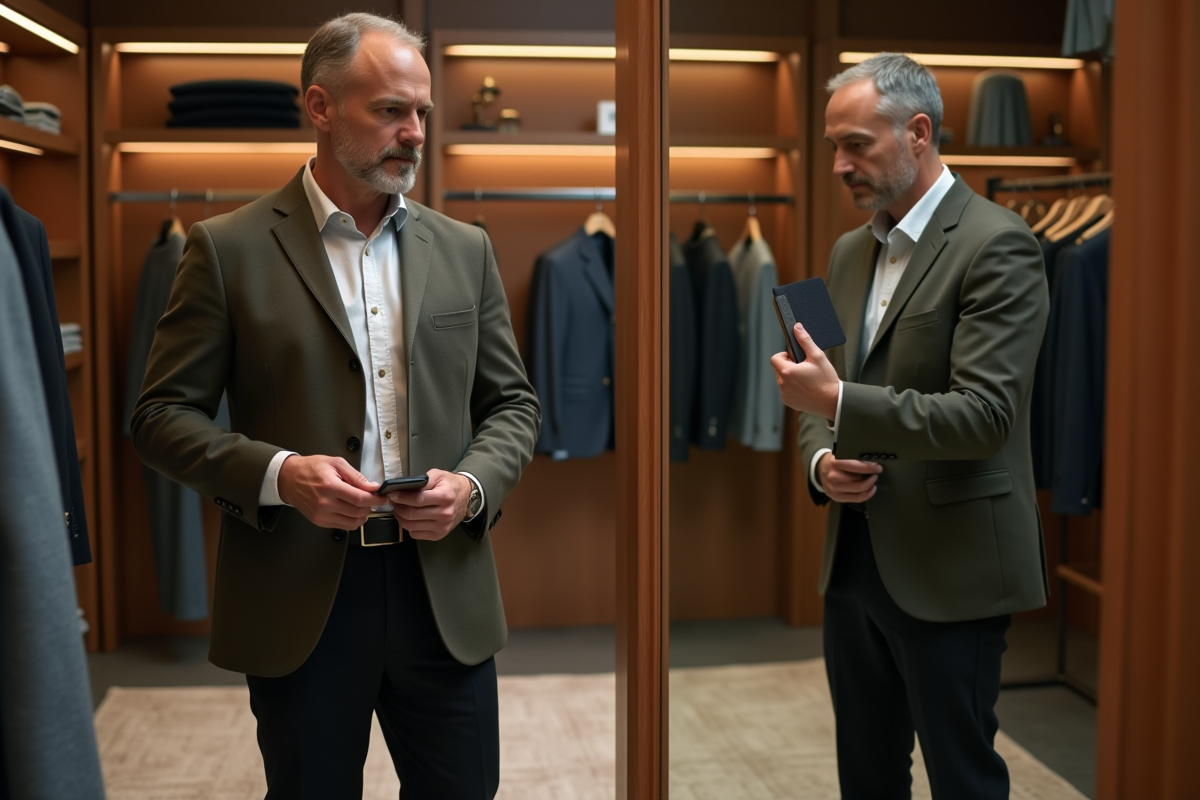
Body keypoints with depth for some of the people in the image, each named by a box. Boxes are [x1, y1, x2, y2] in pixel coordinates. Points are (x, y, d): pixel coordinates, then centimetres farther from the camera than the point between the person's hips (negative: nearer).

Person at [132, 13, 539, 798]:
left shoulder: (464, 249, 9)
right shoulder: (228, 248, -2)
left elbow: (512, 402, 12)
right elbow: (164, 414, -2)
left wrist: (473, 485, -8)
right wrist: (278, 473, -18)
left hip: (446, 593, 3)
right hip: (299, 605, -2)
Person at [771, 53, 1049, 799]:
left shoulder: (996, 244, -12)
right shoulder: (850, 251, 11)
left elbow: (984, 414, -20)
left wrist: (840, 402, -26)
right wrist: (821, 460, -3)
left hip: (948, 567, -7)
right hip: (854, 557, 7)